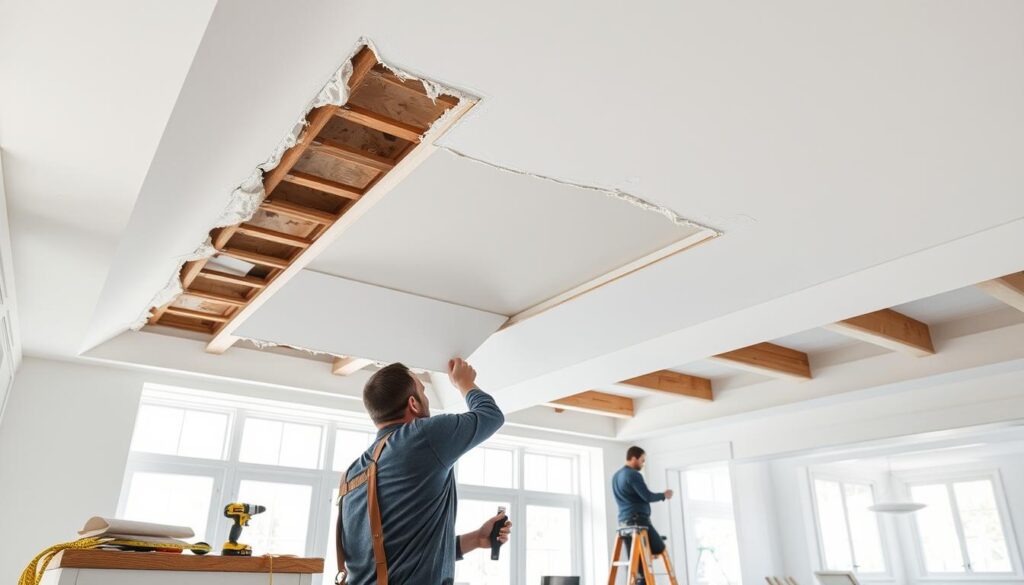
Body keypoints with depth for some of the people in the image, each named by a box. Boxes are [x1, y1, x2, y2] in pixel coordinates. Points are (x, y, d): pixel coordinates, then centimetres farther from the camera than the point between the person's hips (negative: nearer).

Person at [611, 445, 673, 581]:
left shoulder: (615, 476, 20)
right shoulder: (634, 474, -10)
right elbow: (647, 496, -15)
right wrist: (663, 495, 2)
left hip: (624, 521, 9)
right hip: (638, 519, -9)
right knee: (660, 549, 0)